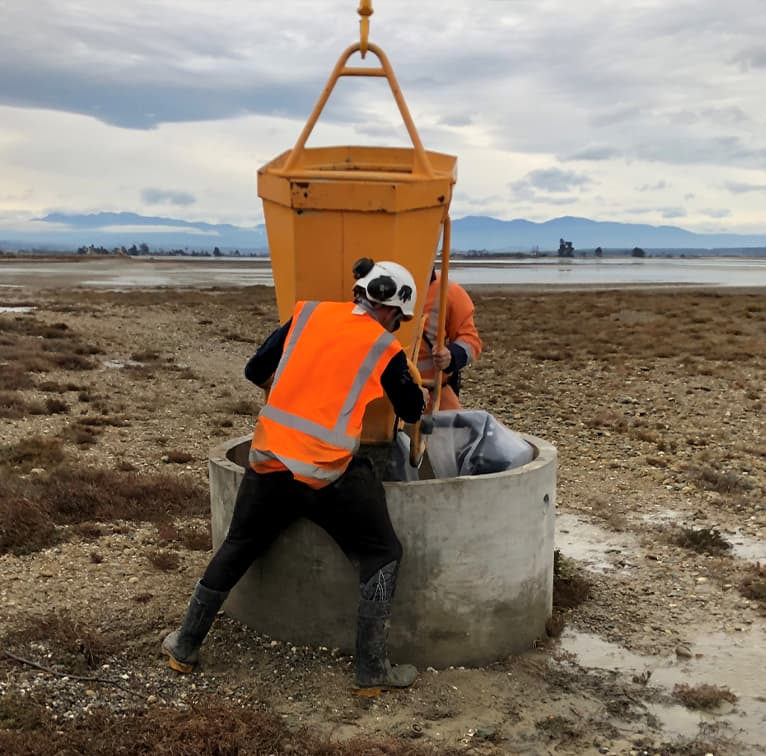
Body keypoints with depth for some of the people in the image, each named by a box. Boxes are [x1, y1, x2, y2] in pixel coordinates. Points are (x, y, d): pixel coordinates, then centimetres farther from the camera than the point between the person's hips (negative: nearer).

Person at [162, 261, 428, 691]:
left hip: (268, 460, 4)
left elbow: (256, 371, 12)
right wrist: (423, 390, 37)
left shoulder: (308, 313, 7)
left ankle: (186, 647, 32)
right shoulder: (386, 349, 0)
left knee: (237, 549, 22)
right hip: (329, 475, -4)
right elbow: (413, 411, 15)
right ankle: (373, 668, 10)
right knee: (382, 555, 13)